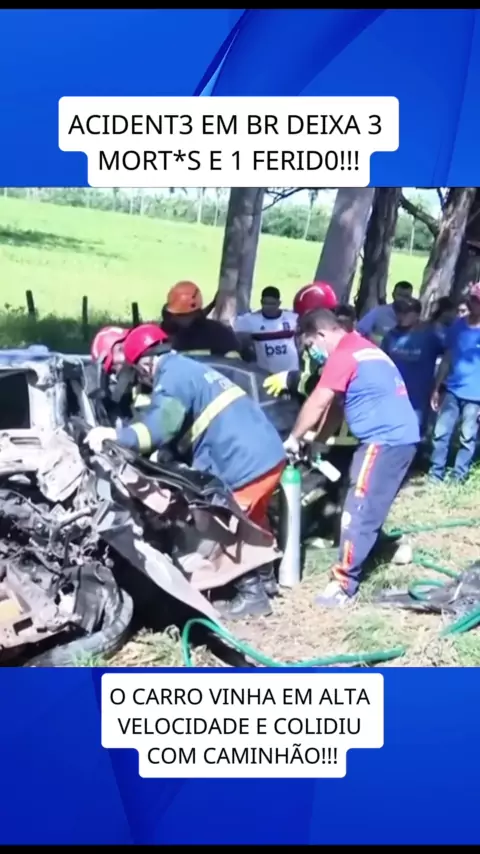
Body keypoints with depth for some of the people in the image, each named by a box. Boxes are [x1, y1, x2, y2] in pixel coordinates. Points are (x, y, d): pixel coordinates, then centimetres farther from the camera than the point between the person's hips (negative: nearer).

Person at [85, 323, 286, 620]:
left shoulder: (172, 376, -9)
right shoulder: (192, 369, 22)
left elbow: (161, 426, -26)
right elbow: (181, 429, 26)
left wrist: (117, 436, -26)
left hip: (246, 465, -10)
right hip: (270, 454, 10)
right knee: (251, 521, 28)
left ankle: (252, 595, 15)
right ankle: (265, 578, 44)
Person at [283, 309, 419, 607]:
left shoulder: (343, 354, -12)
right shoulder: (362, 346, 20)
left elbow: (317, 403, -11)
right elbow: (335, 401, 22)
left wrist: (294, 438, 1)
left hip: (384, 439, -10)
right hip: (400, 436, 10)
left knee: (359, 512, -8)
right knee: (370, 508, 20)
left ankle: (345, 583, -6)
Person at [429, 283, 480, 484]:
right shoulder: (458, 325, 6)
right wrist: (436, 388, 10)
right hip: (452, 390, 3)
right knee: (440, 433, 2)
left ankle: (457, 479, 13)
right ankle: (435, 475, 13)